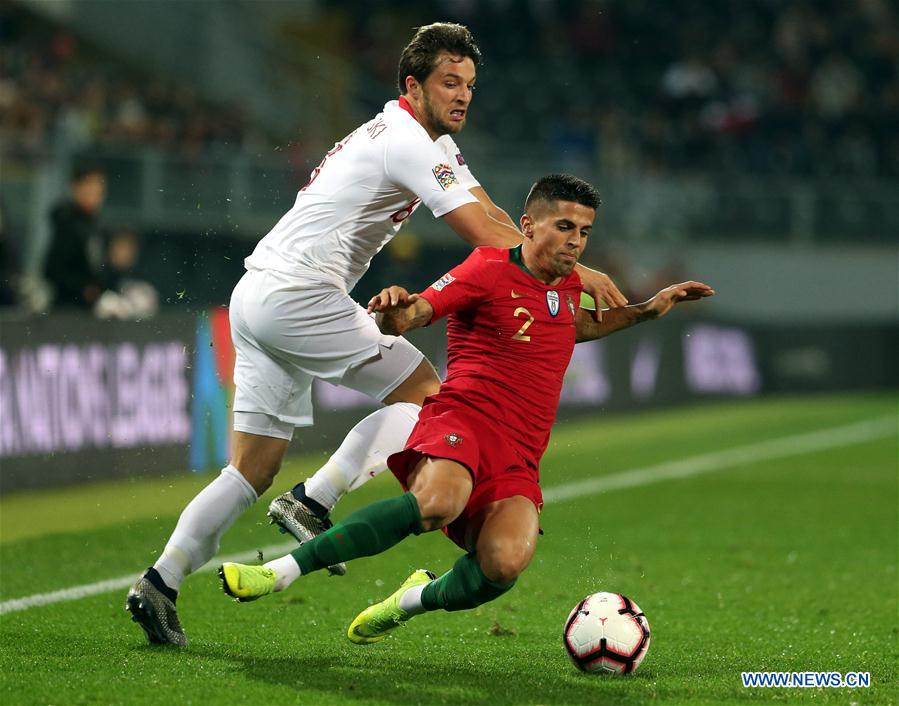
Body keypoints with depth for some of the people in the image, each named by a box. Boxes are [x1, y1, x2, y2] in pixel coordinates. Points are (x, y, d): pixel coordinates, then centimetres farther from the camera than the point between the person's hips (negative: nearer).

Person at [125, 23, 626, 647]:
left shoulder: (436, 143, 20)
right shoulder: (408, 143, -12)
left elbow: (491, 216, 13)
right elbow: (488, 236, -18)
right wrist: (573, 273, -15)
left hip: (258, 296, 10)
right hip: (296, 294, -10)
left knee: (254, 470, 7)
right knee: (425, 393, -6)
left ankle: (160, 584, 3)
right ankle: (312, 503, -11)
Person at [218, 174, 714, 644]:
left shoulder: (566, 284, 20)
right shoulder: (491, 271, -1)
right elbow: (405, 319, -8)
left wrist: (647, 310, 36)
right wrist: (394, 308, -32)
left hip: (518, 459, 5)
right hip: (464, 418, -5)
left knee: (505, 563, -27)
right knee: (437, 501, -40)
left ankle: (418, 598, 5)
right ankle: (282, 571, -35)